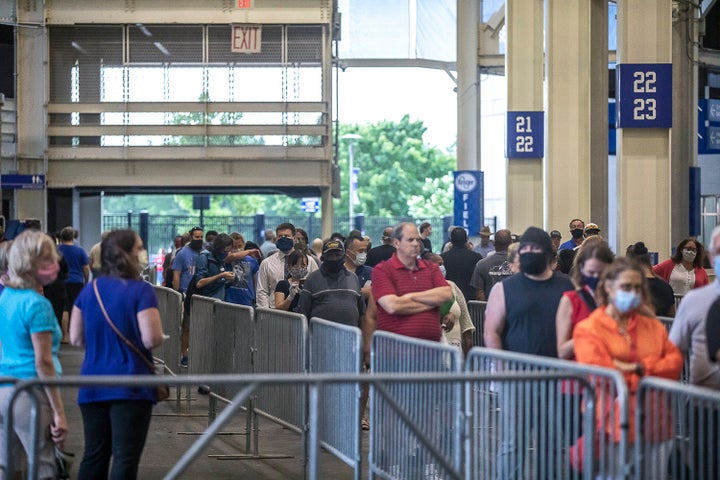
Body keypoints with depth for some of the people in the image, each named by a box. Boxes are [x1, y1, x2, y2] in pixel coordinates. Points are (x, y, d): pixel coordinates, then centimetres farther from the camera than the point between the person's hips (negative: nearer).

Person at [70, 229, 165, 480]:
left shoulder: (89, 289, 6)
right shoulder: (141, 290, -11)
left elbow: (76, 338, 8)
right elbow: (152, 339, -18)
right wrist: (159, 336, 4)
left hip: (93, 387, 6)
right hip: (130, 385, -5)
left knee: (94, 456, 13)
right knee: (125, 458, -3)